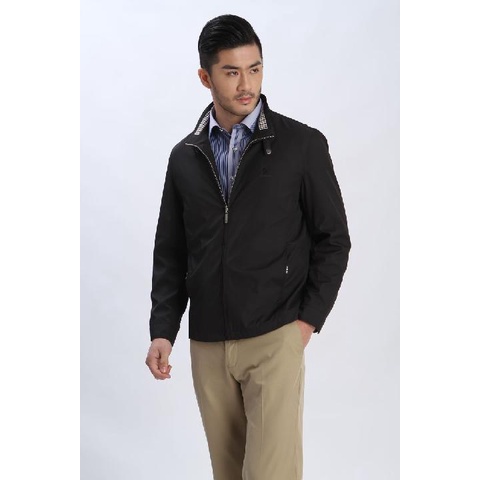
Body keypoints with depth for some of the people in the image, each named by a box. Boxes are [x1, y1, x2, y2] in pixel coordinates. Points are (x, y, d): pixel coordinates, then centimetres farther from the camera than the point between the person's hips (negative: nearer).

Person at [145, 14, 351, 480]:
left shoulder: (303, 144, -2)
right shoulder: (185, 157, 8)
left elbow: (333, 239, 1)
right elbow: (170, 253, 11)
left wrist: (309, 319, -5)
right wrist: (162, 331, 2)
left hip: (275, 340, -3)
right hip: (206, 345, 4)